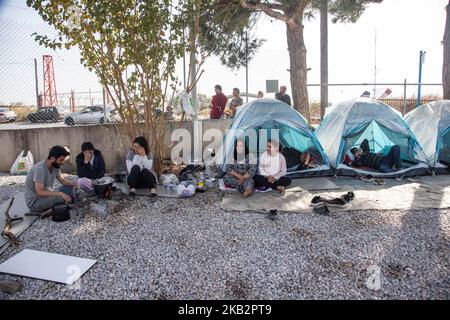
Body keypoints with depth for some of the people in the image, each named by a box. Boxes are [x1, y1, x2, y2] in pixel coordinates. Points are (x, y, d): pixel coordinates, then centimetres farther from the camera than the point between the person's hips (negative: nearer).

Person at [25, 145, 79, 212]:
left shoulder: (55, 166, -1)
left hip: (47, 195, 9)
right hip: (34, 202, -9)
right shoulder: (40, 169, -26)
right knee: (62, 197, -32)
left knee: (70, 188, -3)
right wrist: (60, 194, -39)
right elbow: (40, 192, -31)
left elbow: (62, 180, 12)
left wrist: (73, 184, -10)